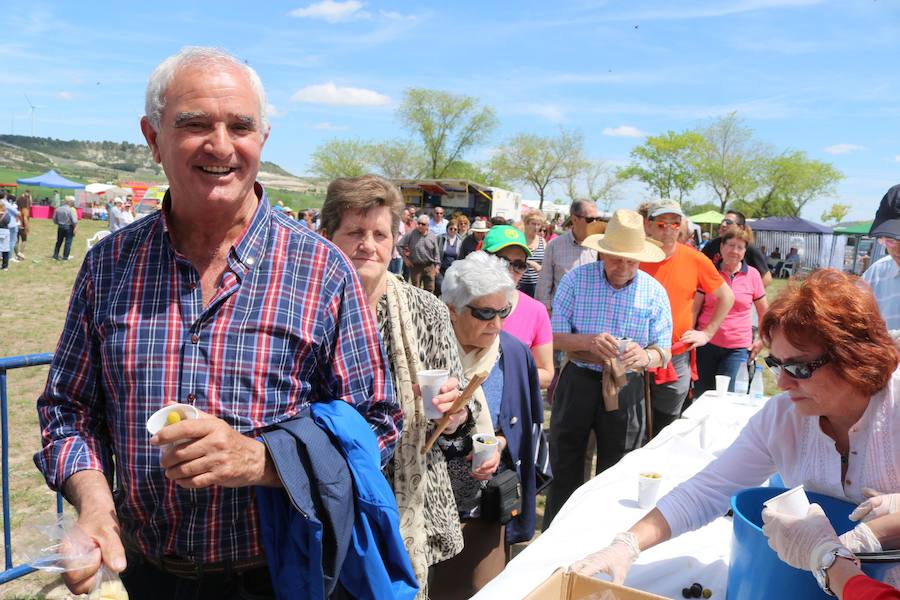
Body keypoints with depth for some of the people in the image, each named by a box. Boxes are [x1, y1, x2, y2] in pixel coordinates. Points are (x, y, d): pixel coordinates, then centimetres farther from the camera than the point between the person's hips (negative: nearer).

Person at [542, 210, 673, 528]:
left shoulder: (654, 292, -4)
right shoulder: (576, 279, -8)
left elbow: (663, 353, -4)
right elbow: (555, 336, -8)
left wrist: (645, 356, -28)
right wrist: (588, 341, -28)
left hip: (626, 389, 1)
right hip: (577, 382, -1)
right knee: (565, 467, 11)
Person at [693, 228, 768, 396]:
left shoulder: (752, 275, 3)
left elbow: (764, 311, 12)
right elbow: (695, 309, 4)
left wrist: (761, 340, 7)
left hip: (738, 347, 0)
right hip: (706, 343, 0)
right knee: (700, 394, 8)